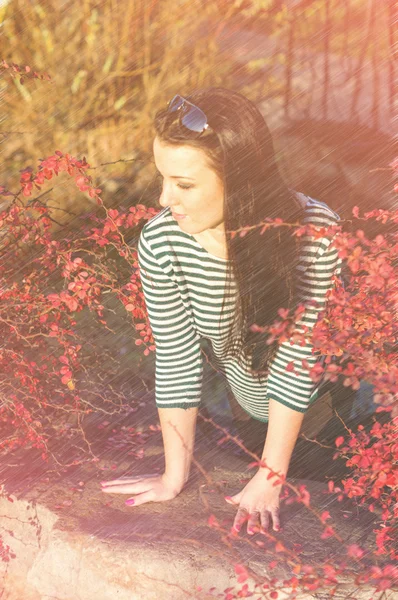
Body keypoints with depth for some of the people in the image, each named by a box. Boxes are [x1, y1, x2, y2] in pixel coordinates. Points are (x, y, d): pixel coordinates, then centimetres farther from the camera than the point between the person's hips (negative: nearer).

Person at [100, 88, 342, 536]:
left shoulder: (316, 232, -37)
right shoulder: (160, 243, -30)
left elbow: (297, 362, -33)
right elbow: (176, 359, -21)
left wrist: (269, 481, -29)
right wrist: (175, 477, -16)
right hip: (252, 389, 3)